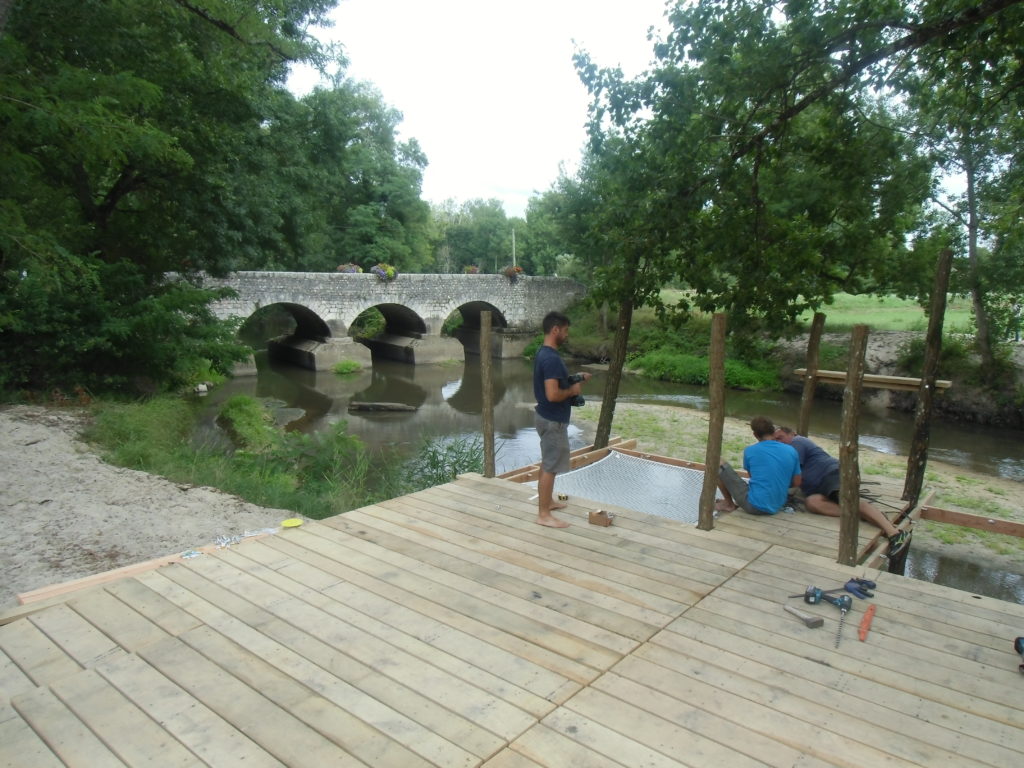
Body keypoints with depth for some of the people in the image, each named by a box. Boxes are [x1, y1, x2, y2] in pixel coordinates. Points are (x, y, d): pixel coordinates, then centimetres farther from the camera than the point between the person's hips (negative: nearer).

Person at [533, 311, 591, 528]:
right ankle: (544, 515, 5)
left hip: (546, 416, 11)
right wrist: (573, 390, -14)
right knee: (550, 466, -3)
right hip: (553, 420, -11)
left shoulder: (543, 353, 8)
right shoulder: (551, 359, -24)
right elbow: (552, 394, -30)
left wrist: (575, 379, 10)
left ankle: (547, 501, 35)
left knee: (547, 463, 21)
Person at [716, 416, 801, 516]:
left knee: (720, 464, 6)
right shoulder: (791, 451, -1)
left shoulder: (749, 451, -7)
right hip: (776, 507, 5)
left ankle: (729, 504, 21)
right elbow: (796, 482, 6)